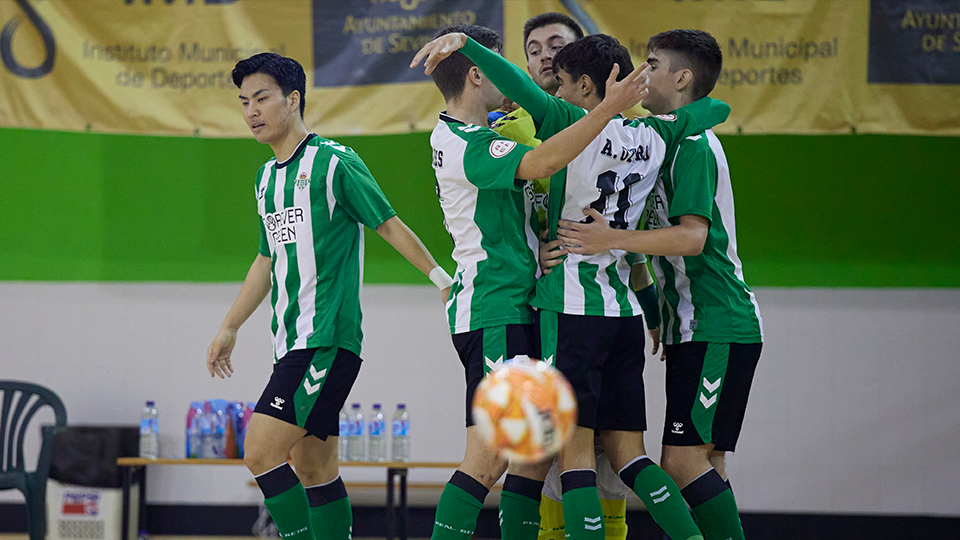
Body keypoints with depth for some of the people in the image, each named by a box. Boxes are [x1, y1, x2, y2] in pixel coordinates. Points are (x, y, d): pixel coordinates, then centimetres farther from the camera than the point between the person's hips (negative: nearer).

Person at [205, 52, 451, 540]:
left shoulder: (333, 163, -8)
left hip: (328, 340, -8)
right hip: (293, 344, 8)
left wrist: (443, 279, -7)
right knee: (314, 467, 9)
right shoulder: (266, 179, 16)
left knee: (261, 452, -17)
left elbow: (390, 226, -5)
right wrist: (229, 328, 27)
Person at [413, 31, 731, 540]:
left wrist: (464, 41, -22)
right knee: (628, 454, 10)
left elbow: (521, 87, -24)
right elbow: (717, 107, 24)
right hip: (624, 308, 6)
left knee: (574, 453, -5)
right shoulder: (654, 137, 7)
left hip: (572, 305, -6)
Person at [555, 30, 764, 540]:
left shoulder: (694, 144, -12)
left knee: (684, 460, -14)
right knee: (699, 461, 7)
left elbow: (693, 236, -24)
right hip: (694, 327, 10)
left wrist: (612, 240, -29)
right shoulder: (675, 141, 19)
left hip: (718, 329, -10)